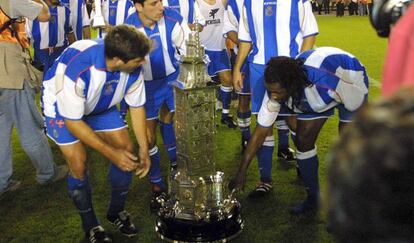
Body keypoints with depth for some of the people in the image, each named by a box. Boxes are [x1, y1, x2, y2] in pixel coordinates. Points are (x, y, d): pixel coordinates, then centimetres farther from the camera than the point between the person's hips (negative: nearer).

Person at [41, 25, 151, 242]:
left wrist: (144, 149, -12)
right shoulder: (77, 69, -43)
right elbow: (73, 122, -32)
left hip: (101, 104, 5)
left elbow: (137, 106, -11)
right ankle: (90, 226, 11)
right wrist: (112, 153, -31)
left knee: (127, 149, -4)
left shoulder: (133, 67, -27)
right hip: (61, 105, -4)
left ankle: (117, 211, 19)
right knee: (79, 163, -15)